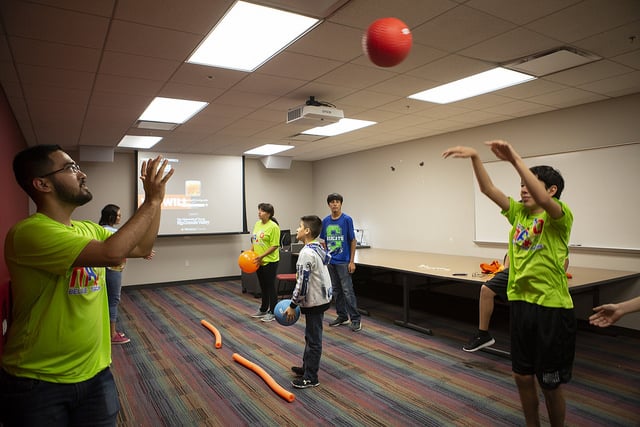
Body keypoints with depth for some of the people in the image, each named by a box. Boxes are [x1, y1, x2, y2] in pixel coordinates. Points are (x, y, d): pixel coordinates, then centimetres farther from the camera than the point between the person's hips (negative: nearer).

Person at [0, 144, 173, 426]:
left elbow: (142, 248, 13)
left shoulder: (89, 229, 4)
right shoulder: (29, 232, -23)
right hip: (36, 383, -6)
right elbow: (112, 253, -35)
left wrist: (154, 200, 1)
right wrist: (152, 201, -24)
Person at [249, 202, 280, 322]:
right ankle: (263, 310, 31)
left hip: (269, 261, -8)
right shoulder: (257, 224, 9)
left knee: (270, 287, 1)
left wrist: (262, 256, -22)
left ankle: (273, 312, 13)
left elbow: (275, 246, -18)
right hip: (259, 262, 8)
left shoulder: (273, 226, -16)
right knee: (263, 286, 18)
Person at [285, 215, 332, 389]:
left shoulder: (306, 253, -22)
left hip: (314, 301, -10)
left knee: (313, 339, 1)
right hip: (321, 298, 10)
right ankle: (307, 367, 35)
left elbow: (302, 283, -23)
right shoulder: (318, 248, 9)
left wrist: (292, 305, -14)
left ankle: (311, 378, 12)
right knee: (311, 336, 21)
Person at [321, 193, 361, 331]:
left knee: (348, 290, -6)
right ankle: (342, 316, 23)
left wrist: (352, 261, -11)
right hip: (330, 261, 5)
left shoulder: (347, 219, -8)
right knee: (336, 290, 12)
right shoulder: (325, 221, 6)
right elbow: (324, 241, 13)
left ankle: (355, 319, 2)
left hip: (344, 261, -5)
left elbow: (353, 241, -7)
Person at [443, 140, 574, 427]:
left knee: (550, 385, 9)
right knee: (522, 377, 17)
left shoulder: (560, 216, -10)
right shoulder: (518, 213, 6)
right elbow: (488, 189, -3)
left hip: (552, 308, -6)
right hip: (520, 303, 6)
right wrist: (475, 157, -16)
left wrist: (515, 160, -35)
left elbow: (543, 199, -33)